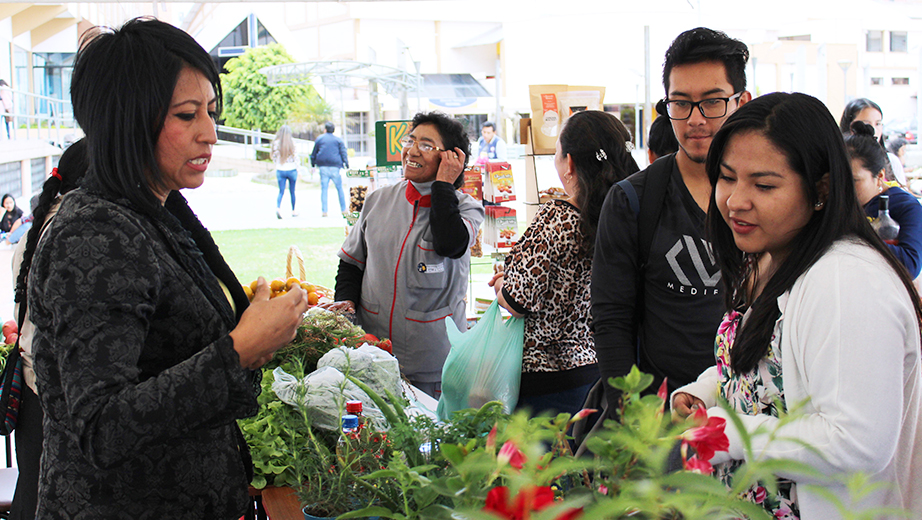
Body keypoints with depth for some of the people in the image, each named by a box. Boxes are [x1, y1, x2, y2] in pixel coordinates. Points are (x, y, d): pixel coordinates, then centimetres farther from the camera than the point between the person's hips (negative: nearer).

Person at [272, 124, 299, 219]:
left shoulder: (276, 143, -6)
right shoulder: (292, 143, -10)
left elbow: (274, 157, 0)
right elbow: (296, 157, -5)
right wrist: (297, 168, 7)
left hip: (280, 170, 1)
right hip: (291, 169, -1)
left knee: (281, 191, 3)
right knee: (292, 191, 14)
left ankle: (278, 207, -22)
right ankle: (293, 211, 24)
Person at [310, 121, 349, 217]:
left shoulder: (319, 139, 10)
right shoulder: (338, 140, 6)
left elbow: (314, 153, 14)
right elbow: (343, 152, 0)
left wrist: (313, 164, 22)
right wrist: (346, 163, -2)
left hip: (323, 166, 1)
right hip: (335, 166, -1)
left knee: (324, 189, 1)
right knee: (339, 188, 5)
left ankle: (324, 211, -4)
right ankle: (343, 210, 6)